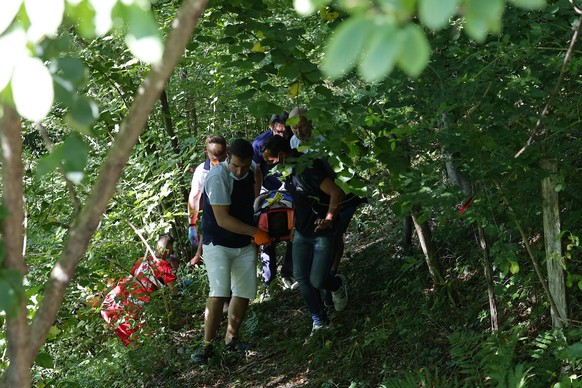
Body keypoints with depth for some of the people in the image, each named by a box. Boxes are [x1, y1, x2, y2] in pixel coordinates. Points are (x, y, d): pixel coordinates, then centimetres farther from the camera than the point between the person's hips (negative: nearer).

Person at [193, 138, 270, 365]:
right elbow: (223, 220, -26)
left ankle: (232, 337, 22)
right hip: (218, 244, -6)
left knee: (244, 293, 6)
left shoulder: (253, 169, -3)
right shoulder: (218, 178, -26)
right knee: (218, 294, -18)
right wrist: (256, 233, -22)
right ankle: (207, 345, -9)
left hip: (245, 244, 6)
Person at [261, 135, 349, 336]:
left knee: (317, 281, -9)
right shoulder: (290, 169, 3)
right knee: (302, 278, 4)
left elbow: (336, 193, -29)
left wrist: (329, 219, -24)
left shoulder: (309, 168, -26)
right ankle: (320, 321, 17)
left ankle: (338, 284, 26)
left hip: (321, 234, -8)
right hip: (301, 232, 8)